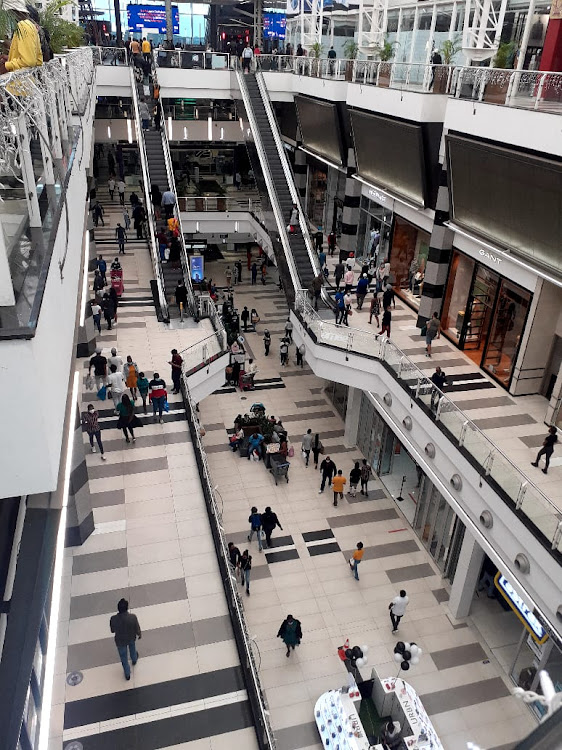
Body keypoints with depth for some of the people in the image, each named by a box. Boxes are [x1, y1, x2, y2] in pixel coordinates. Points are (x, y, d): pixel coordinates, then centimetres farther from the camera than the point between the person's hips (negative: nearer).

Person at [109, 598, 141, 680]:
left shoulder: (113, 619, -34)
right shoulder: (133, 617, -35)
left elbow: (112, 630, -13)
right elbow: (137, 629, -18)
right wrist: (140, 635, 5)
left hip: (120, 641, 0)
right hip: (131, 638, 1)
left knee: (123, 657, 26)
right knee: (132, 648, 35)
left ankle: (127, 674, 45)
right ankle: (134, 660, 64)